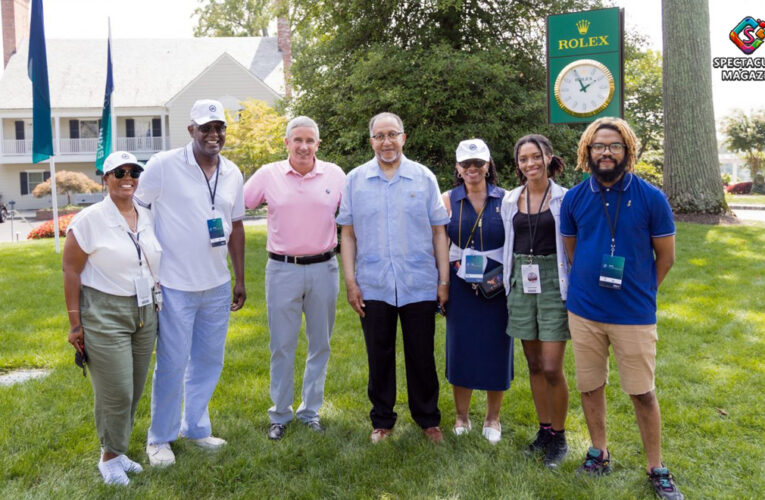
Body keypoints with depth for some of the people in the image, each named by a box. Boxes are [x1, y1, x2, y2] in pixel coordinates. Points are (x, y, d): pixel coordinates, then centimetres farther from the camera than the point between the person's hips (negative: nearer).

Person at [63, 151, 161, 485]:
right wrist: (75, 322, -9)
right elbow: (71, 272, -7)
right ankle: (110, 457, 19)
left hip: (145, 313, 6)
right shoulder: (90, 219, -8)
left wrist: (158, 306, 12)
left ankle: (117, 450, 28)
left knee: (134, 391, 11)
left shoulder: (148, 217, 7)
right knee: (116, 392, -2)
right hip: (104, 315, -5)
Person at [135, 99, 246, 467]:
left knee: (209, 361, 14)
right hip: (175, 285, -5)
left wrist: (240, 279, 15)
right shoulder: (163, 165, -9)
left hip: (217, 286, 5)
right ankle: (160, 438, 23)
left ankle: (195, 427, 33)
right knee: (172, 364, 3)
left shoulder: (233, 173, 7)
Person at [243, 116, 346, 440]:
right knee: (282, 346, 6)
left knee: (320, 344, 11)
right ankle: (279, 415, 21)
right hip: (282, 270, -1)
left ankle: (311, 411, 26)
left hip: (323, 269, 1)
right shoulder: (268, 175, 0)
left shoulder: (334, 175, 2)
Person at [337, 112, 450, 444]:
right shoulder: (355, 180, 5)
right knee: (379, 357, 11)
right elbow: (348, 234, 5)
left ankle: (427, 419, 27)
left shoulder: (424, 178, 3)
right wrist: (350, 281, -1)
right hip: (373, 287, 1)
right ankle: (382, 421, 27)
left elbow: (438, 232, 4)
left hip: (420, 286, 0)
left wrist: (444, 280, 0)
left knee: (422, 357, 9)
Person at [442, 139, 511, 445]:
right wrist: (447, 278, -6)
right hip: (460, 286, 0)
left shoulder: (505, 199, 2)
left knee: (496, 350, 6)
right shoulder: (448, 200, 3)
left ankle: (492, 419, 24)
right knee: (460, 348, 6)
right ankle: (461, 417, 23)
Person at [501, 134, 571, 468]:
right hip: (522, 284, 4)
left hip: (553, 283, -4)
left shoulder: (564, 199, -4)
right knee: (534, 365, 11)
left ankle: (559, 436, 15)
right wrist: (506, 280, 10)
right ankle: (544, 429, 26)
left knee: (552, 368, -4)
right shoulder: (510, 200, 7)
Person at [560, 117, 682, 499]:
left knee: (643, 393, 5)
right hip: (584, 310, 3)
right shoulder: (574, 198, -1)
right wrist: (592, 282, 8)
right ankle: (599, 452, 32)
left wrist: (639, 291, 5)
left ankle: (656, 469, 22)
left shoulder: (651, 198, -8)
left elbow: (666, 255, 1)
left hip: (634, 313, -2)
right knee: (590, 386, 13)